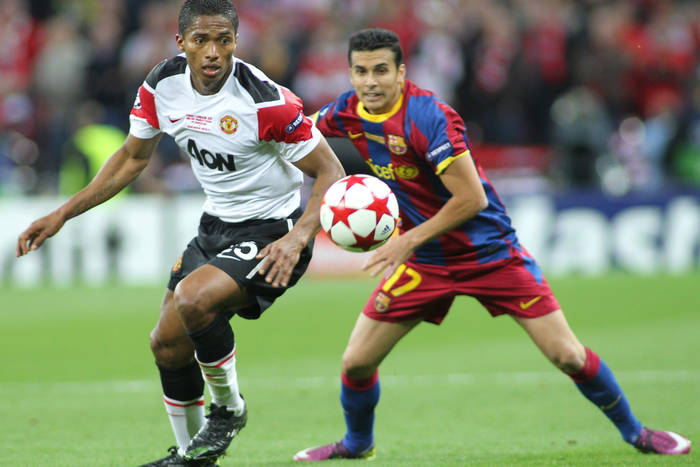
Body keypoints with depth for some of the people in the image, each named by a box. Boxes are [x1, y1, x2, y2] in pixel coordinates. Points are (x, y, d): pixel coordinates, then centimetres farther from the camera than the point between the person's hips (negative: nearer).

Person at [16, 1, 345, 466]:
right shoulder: (162, 84, -8)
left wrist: (296, 239, -33)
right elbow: (133, 157, 9)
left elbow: (330, 170, -19)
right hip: (216, 227, 7)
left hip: (273, 234, -7)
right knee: (168, 344, 9)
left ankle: (229, 409, -4)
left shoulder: (267, 101, -26)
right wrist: (63, 213, 6)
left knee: (194, 298, -30)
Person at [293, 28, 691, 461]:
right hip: (424, 262, 5)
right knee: (356, 362, 0)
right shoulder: (349, 111, -6)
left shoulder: (429, 115, -26)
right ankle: (357, 444, 29)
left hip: (489, 251, -5)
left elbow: (472, 198, -27)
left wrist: (410, 240, -23)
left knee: (567, 355, -8)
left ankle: (634, 431, 13)